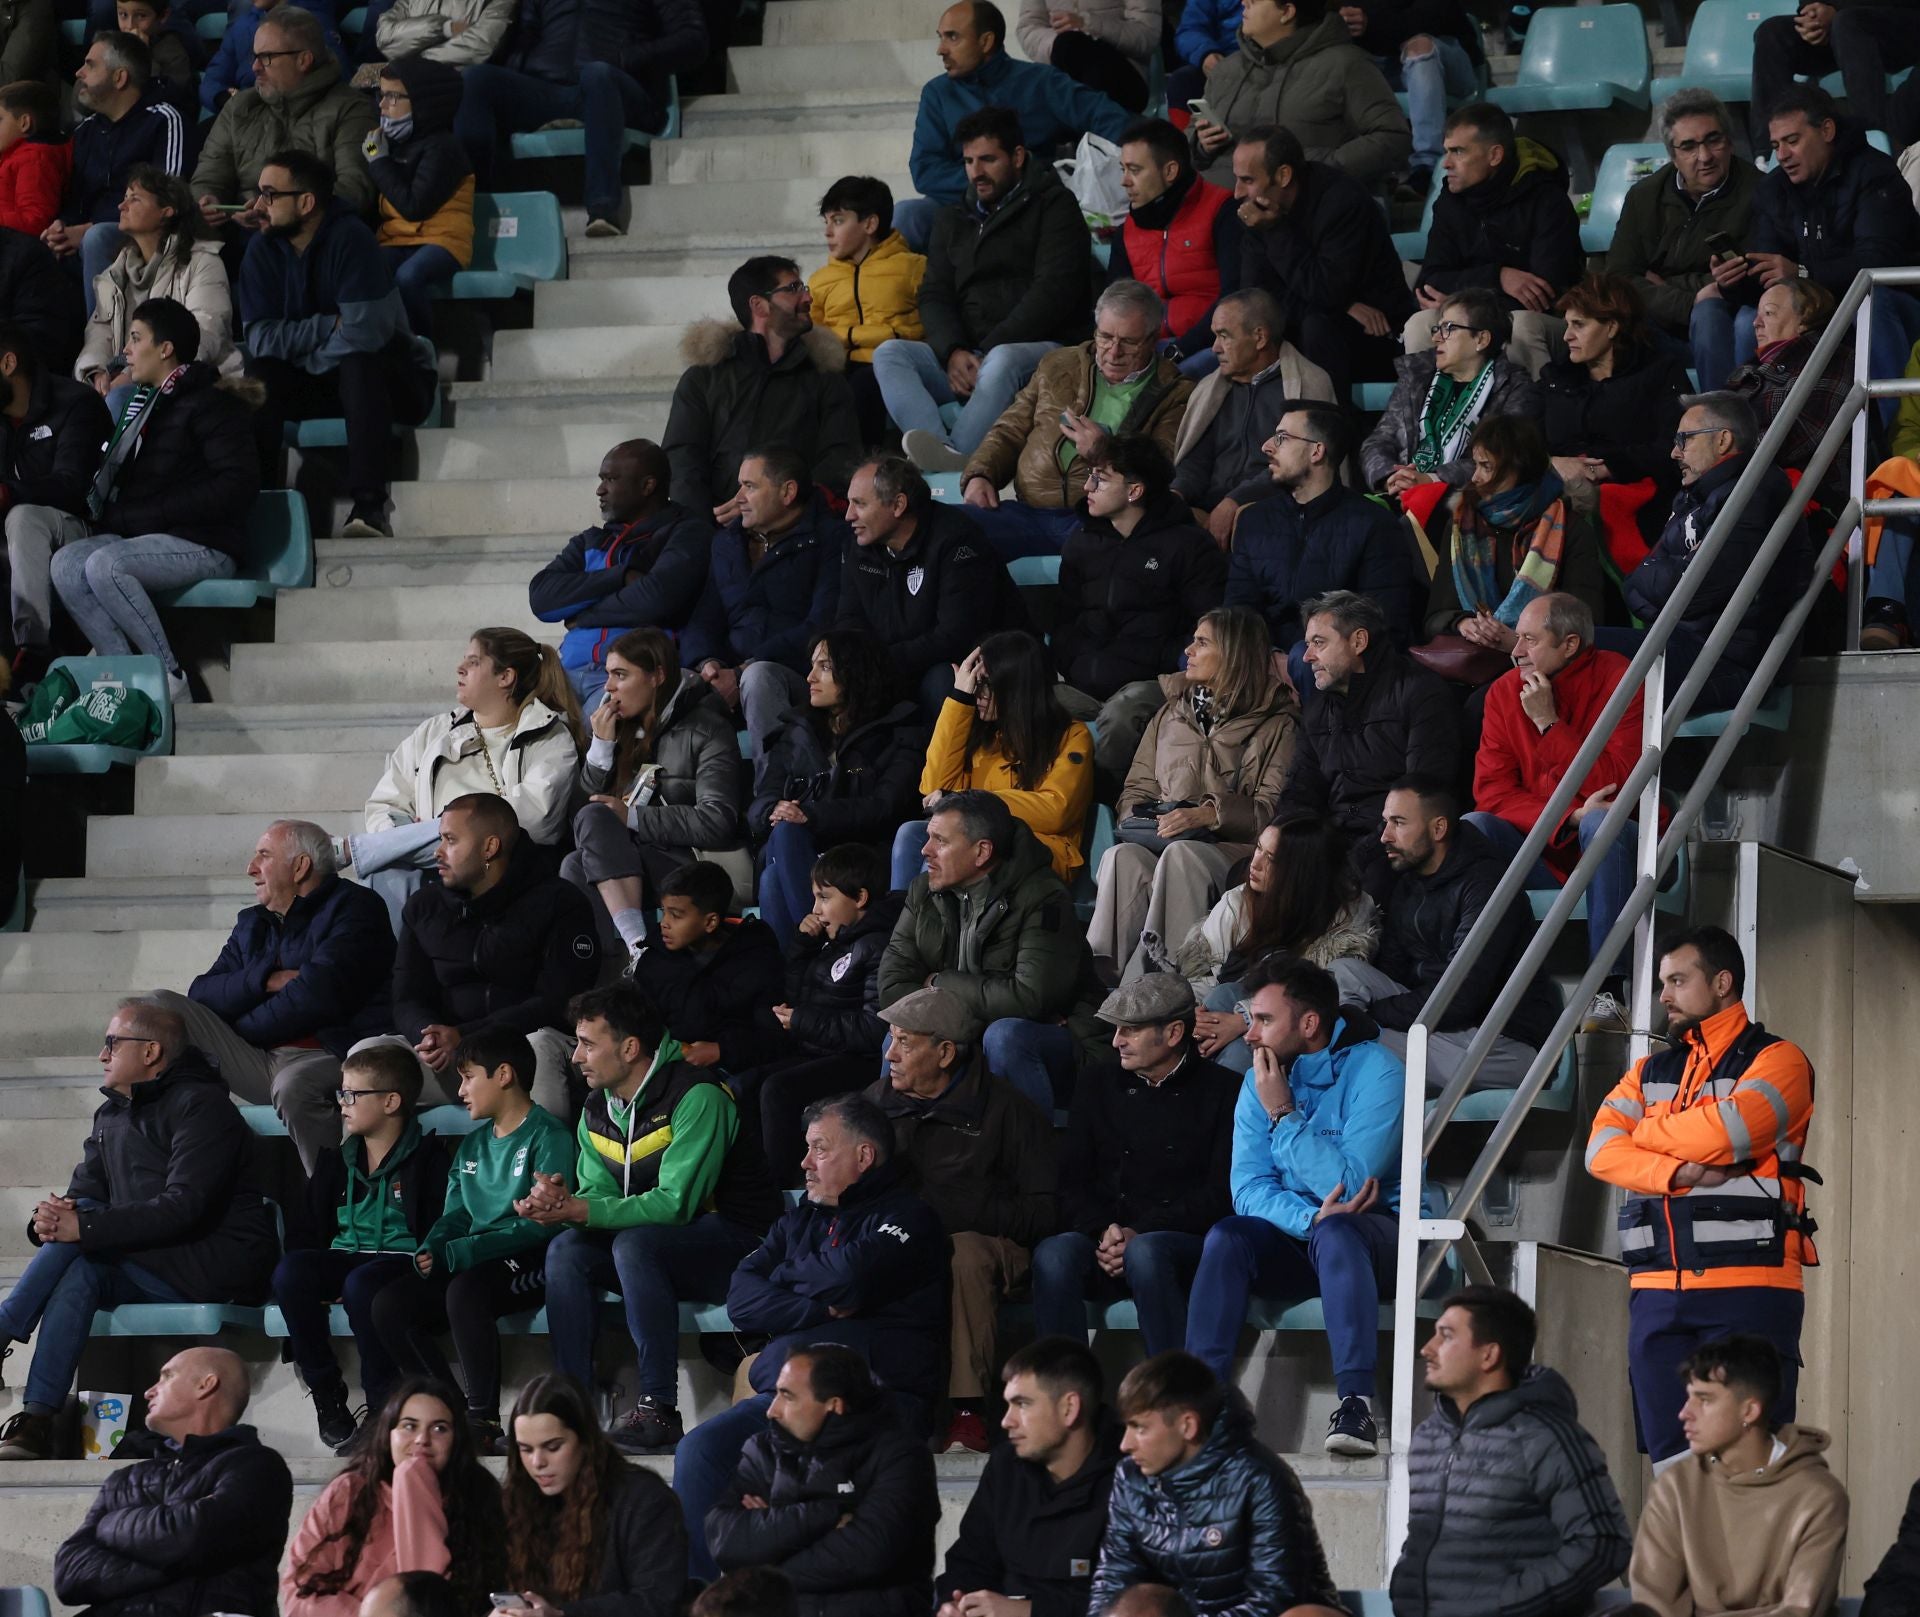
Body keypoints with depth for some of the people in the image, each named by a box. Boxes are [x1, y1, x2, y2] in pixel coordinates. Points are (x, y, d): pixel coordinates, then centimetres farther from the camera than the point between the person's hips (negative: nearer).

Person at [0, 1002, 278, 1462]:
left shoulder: (201, 1106, -10)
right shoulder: (111, 1115, 16)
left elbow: (185, 1208, -22)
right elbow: (83, 1196, 11)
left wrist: (85, 1226, -28)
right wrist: (50, 1219, -16)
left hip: (220, 1262, -6)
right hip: (150, 1268, 7)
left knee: (81, 1239, -24)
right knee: (80, 1277, -26)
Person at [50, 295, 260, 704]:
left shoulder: (210, 404, -6)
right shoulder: (142, 402, 20)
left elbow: (238, 483, -17)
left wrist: (137, 516, -15)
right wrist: (110, 514, 1)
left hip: (204, 545, -8)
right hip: (143, 538, 8)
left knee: (104, 565, -32)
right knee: (66, 564, -20)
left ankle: (171, 679, -25)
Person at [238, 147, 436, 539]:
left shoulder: (351, 240, -21)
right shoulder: (263, 250, -5)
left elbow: (362, 335, -29)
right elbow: (261, 338, -12)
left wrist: (301, 354, -14)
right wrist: (330, 325, -21)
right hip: (310, 387, 5)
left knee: (358, 363, -37)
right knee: (259, 372, -22)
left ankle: (369, 507, -45)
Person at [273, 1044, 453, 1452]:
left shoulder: (430, 1158, 0)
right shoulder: (335, 1162, 19)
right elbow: (311, 1231, 17)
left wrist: (420, 1270, -23)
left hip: (401, 1261, -5)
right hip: (344, 1261, 5)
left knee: (361, 1284, -39)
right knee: (290, 1272, -27)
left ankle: (384, 1408, -27)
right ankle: (327, 1397, -20)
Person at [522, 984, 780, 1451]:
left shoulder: (697, 1096, -20)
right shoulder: (598, 1112, 6)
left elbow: (676, 1203, -26)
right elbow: (597, 1195, 3)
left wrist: (582, 1211, -30)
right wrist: (561, 1204, -22)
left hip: (738, 1240, -8)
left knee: (635, 1245, -33)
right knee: (566, 1250, -12)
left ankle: (659, 1408, -33)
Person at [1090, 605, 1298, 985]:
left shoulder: (1276, 726, 9)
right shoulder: (1171, 714, 26)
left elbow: (1275, 808, -4)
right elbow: (1138, 788, 25)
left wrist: (1209, 814, -18)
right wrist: (1138, 822, 0)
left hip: (1233, 846, -4)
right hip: (1160, 836, 4)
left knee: (1181, 855, -39)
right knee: (1122, 857, -33)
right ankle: (1101, 973, -45)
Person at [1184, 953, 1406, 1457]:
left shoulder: (1376, 1071, -13)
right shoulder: (1259, 1082, 5)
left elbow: (1349, 1185, -22)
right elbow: (1249, 1189, -5)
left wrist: (1283, 1113, -21)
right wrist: (1308, 1218, -25)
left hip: (1379, 1233, -4)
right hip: (1294, 1241, 4)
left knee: (1334, 1231, -38)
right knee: (1227, 1236, -26)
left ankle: (1354, 1402, -49)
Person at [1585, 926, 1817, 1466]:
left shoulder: (1777, 1061, 4)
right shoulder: (1650, 1072, 21)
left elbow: (1725, 1131, -14)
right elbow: (1601, 1152, 4)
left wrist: (1645, 1132, 4)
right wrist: (1678, 1172, -14)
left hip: (1747, 1291, -5)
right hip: (1658, 1293, 6)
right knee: (1671, 1459, 2)